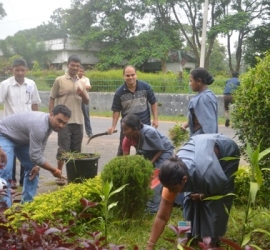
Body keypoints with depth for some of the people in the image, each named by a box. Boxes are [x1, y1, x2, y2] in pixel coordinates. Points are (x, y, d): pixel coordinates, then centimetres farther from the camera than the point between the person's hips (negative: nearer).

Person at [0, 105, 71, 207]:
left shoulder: (50, 123, -10)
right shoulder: (39, 125, -38)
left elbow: (40, 148, 3)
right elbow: (35, 156, -33)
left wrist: (36, 165, -6)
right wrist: (54, 170, -22)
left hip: (20, 139, 10)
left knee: (32, 168, 7)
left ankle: (27, 203, 14)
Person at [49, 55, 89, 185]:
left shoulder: (81, 82, 11)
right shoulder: (59, 80, -1)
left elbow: (86, 102, 13)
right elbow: (51, 100, 1)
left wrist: (83, 94, -8)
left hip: (78, 121, 4)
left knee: (76, 150, 9)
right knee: (63, 149, -2)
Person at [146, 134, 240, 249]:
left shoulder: (206, 175, -44)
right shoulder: (173, 178, -28)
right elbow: (162, 217, -21)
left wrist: (202, 196, -8)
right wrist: (149, 246, -21)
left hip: (227, 151, -4)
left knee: (216, 200, -11)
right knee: (191, 198, -3)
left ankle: (212, 238, 4)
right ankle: (192, 235, 15)